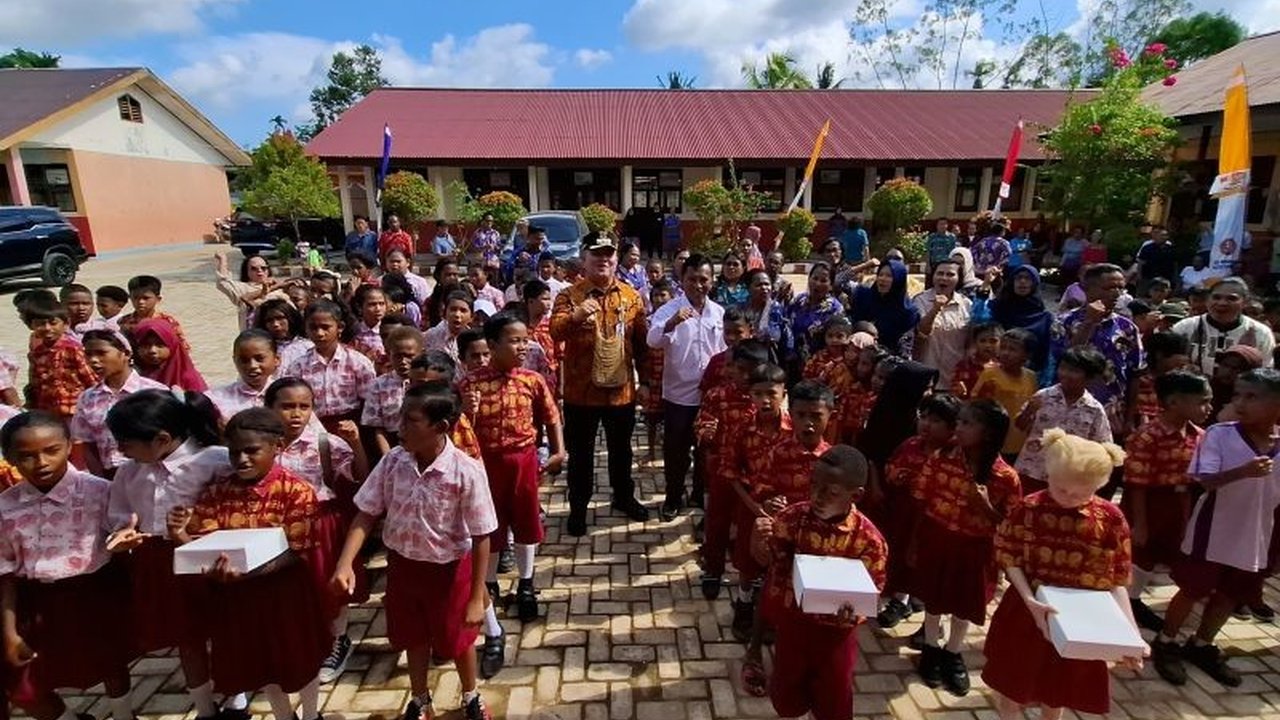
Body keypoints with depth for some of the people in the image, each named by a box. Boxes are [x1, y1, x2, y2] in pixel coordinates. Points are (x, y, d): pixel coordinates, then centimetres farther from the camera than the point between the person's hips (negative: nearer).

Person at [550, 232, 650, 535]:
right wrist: (576, 316, -45)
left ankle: (624, 497, 42)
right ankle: (578, 508, 28)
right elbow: (555, 332, -25)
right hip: (581, 391, -2)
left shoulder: (632, 296, 2)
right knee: (580, 453, 11)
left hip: (622, 390, 3)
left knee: (621, 449, 20)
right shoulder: (569, 296, -7)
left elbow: (642, 341, 8)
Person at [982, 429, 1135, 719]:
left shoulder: (1110, 518, -11)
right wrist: (1030, 600, -25)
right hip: (1028, 613, -1)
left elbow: (1116, 580, -6)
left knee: (1059, 691, 21)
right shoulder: (1028, 509, -15)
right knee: (1013, 686, 15)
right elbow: (1010, 560, -11)